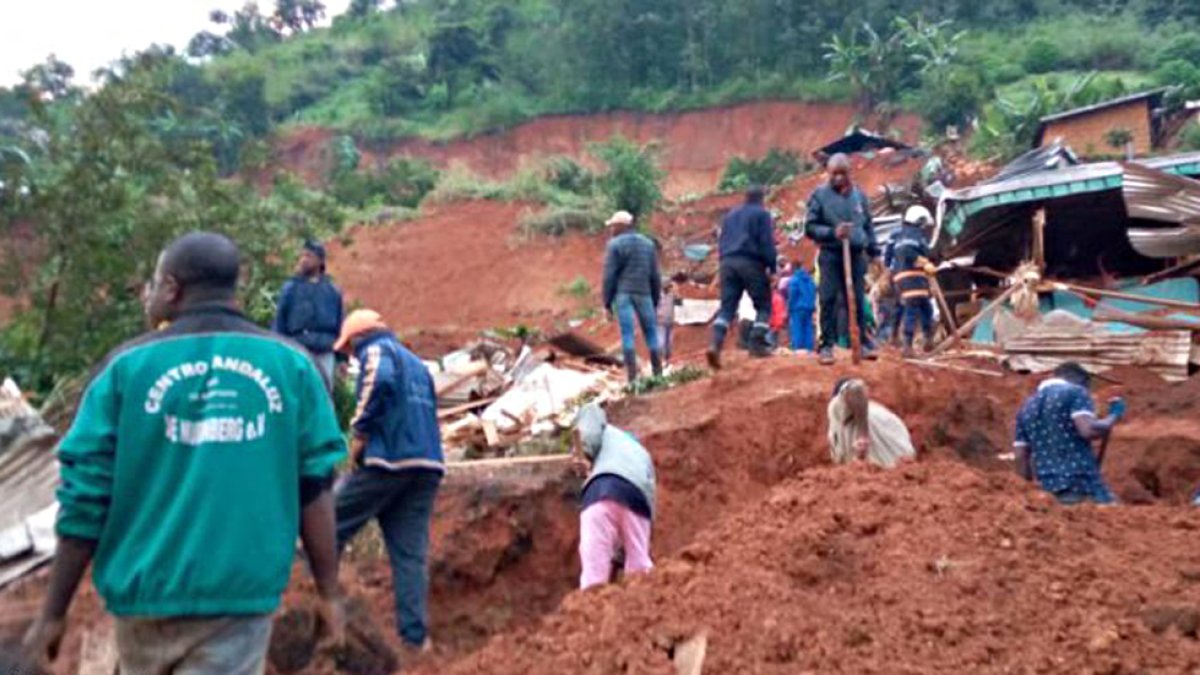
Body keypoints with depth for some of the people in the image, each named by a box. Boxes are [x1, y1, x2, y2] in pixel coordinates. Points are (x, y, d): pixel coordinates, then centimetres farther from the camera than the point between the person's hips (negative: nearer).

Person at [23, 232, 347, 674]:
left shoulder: (127, 366, -3)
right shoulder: (291, 365, -2)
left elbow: (84, 499, -3)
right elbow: (314, 486, -2)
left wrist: (54, 613, 6)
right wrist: (329, 592, 6)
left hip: (147, 592, 2)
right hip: (241, 593, -1)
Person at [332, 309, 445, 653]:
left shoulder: (377, 351, 3)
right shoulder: (416, 363, 28)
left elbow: (379, 382, -19)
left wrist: (360, 432, -12)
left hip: (389, 460, -7)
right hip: (427, 465, 8)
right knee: (411, 552, 5)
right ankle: (415, 635, 2)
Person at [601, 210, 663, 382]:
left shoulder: (615, 244, -2)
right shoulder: (648, 244, 11)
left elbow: (610, 276, -7)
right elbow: (655, 276, 9)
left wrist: (607, 303, -2)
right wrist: (655, 302, 14)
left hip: (622, 294, -3)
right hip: (643, 294, 3)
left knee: (627, 335, -5)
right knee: (651, 334, 10)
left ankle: (632, 378, -11)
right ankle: (658, 375, 7)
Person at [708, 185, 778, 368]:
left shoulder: (730, 215, 23)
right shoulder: (761, 214, 3)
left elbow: (721, 243, 23)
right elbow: (767, 243, -6)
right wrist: (773, 267, -4)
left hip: (727, 262, 5)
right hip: (751, 262, -5)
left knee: (727, 307, 1)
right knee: (764, 305, 6)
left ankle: (715, 344, -19)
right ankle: (757, 344, -7)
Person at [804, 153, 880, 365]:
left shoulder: (859, 195, 10)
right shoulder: (820, 195, -1)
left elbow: (868, 225, 18)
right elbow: (810, 227, -3)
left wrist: (873, 250, 12)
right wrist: (832, 232, -18)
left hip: (856, 254, 3)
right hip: (831, 255, -3)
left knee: (858, 300, 7)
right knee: (829, 300, -5)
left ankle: (864, 342, 14)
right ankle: (827, 345, 0)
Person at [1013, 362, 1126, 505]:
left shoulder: (1027, 406, 19)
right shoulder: (1075, 392, 1)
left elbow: (1021, 458, 15)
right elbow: (1088, 430, -16)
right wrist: (1114, 416, 2)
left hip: (1051, 490, 6)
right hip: (1082, 482, -6)